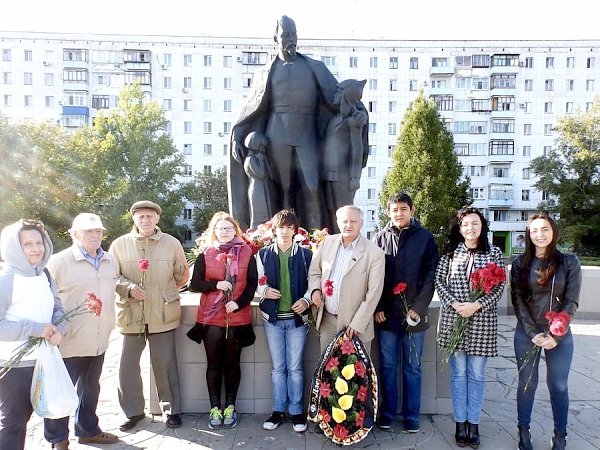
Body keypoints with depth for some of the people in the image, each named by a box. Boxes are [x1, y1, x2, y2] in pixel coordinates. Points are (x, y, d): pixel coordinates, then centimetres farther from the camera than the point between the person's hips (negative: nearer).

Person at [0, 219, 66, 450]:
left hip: (41, 359, 7)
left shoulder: (44, 275, 5)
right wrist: (35, 328, -25)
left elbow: (57, 308, 7)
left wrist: (58, 329, -13)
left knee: (23, 416, 21)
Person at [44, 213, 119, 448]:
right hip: (69, 342, -5)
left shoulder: (111, 261, 4)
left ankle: (88, 430, 39)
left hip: (99, 341, 6)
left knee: (90, 389, 21)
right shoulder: (59, 261, -13)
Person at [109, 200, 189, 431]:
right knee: (128, 365, 9)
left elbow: (182, 275, 11)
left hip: (163, 315, -1)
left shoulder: (172, 243, -1)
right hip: (131, 315, 1)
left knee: (166, 364, 7)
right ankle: (133, 410, 29)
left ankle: (172, 409, 25)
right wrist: (129, 288, -14)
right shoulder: (120, 244, 0)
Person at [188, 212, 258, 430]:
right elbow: (194, 284, 1)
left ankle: (230, 407, 21)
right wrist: (215, 284, -15)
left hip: (238, 318, 0)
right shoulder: (205, 255, 4)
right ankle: (215, 408, 18)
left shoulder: (247, 254, 3)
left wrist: (239, 302, -14)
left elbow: (252, 284, 0)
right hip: (211, 317, 1)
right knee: (214, 364, 8)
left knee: (232, 363, 10)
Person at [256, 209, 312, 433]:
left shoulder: (305, 254, 1)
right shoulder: (263, 253, 4)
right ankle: (278, 410, 23)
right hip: (272, 317, 1)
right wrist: (264, 291, -14)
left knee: (295, 367, 5)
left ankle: (296, 411, 20)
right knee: (277, 367, 11)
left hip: (297, 317, -1)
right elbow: (258, 282, 7)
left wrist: (306, 300, -16)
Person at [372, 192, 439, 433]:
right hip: (386, 314, 1)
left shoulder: (425, 238, -1)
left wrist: (419, 307, -11)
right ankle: (387, 412, 24)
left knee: (412, 367, 10)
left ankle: (412, 415, 23)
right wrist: (377, 308, -4)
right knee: (387, 366, 10)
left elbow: (431, 275, -3)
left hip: (414, 314, -1)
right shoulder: (380, 238, 4)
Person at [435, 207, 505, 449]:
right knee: (458, 372, 8)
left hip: (482, 321, 0)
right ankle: (460, 422, 19)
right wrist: (454, 304, -14)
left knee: (476, 374, 8)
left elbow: (499, 286, -2)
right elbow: (439, 281, 0)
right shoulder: (450, 252, 3)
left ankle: (473, 423, 20)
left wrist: (476, 305, -14)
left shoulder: (494, 253, 3)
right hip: (453, 318, 0)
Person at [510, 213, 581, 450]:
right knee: (527, 383, 9)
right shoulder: (520, 263, 0)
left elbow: (571, 302, -5)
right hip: (526, 334, 1)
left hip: (560, 334, 0)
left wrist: (556, 335, -12)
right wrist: (533, 333, -12)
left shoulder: (569, 262, -2)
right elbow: (517, 300, -3)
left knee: (559, 386, 8)